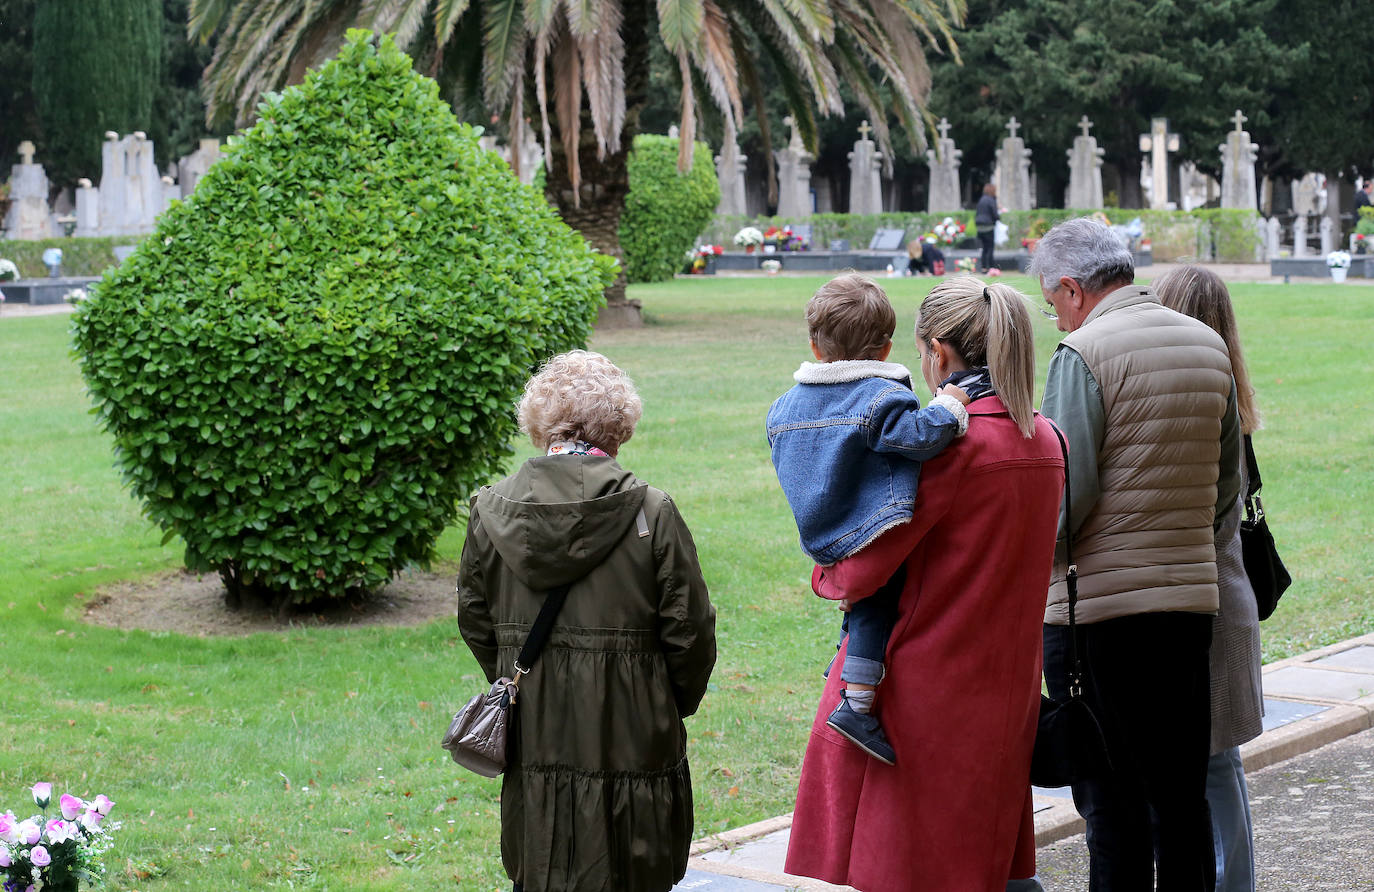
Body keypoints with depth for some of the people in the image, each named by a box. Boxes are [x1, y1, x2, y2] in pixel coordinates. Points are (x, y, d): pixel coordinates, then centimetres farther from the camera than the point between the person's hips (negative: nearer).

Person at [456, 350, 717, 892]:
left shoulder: (490, 512, -2)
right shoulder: (652, 514, -11)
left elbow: (476, 624, 6)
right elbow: (690, 630, -6)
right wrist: (677, 705, 11)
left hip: (532, 741, 3)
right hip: (630, 741, -3)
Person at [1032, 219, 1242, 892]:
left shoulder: (1083, 354, -11)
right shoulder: (1209, 346, 11)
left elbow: (1070, 493, -16)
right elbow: (1227, 484, 16)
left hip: (1097, 607, -6)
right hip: (1191, 596, 6)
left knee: (1113, 804, -1)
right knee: (1181, 793, 14)